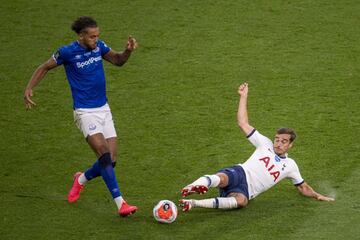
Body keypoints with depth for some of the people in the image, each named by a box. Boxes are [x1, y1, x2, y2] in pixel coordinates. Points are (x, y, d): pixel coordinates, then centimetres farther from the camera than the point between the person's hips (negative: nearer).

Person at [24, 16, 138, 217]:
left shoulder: (99, 46, 2)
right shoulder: (67, 52, -11)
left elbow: (118, 61, 16)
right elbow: (45, 68, 4)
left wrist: (128, 50, -4)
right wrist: (29, 89, -5)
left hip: (104, 109, 6)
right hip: (85, 112, -6)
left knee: (111, 161, 1)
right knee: (105, 155, -22)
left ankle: (81, 180, 31)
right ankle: (121, 203, -23)